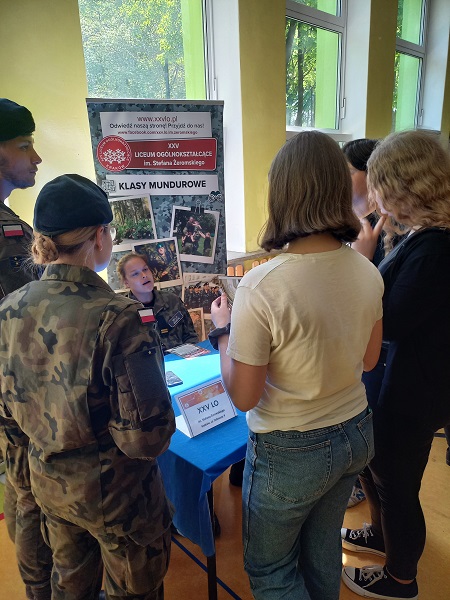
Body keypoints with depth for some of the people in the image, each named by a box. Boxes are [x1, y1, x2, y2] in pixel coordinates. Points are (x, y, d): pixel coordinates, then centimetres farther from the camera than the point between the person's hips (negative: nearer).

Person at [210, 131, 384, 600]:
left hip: (290, 451, -6)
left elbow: (243, 396, -19)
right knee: (323, 552, 30)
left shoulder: (261, 287, -29)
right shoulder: (367, 272, -10)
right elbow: (368, 360, 5)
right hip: (355, 434, 6)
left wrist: (223, 332, -6)